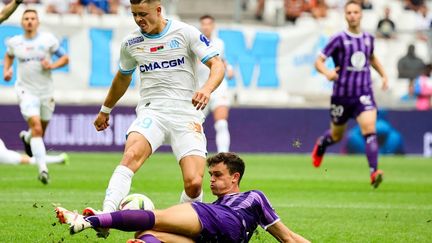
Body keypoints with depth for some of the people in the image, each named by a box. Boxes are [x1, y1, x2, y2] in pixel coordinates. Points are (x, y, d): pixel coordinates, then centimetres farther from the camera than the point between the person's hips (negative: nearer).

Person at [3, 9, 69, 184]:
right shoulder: (14, 42, 3)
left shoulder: (48, 39, -3)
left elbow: (65, 58, 3)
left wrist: (52, 65, -15)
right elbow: (9, 55, 24)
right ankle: (43, 168, -24)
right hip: (26, 91, -2)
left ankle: (27, 137, 52)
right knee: (36, 128, -19)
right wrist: (6, 70, 7)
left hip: (46, 91, 2)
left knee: (41, 131, 15)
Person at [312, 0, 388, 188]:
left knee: (370, 130, -21)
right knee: (336, 136, 16)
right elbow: (318, 62, -9)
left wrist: (384, 75, 17)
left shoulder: (368, 38, 7)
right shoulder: (339, 39, -7)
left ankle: (374, 172, -27)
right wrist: (327, 72, -30)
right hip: (342, 94, -2)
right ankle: (320, 145, 52)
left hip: (364, 94, 2)